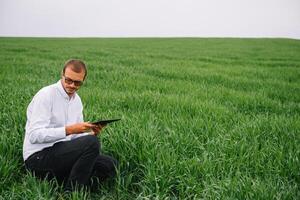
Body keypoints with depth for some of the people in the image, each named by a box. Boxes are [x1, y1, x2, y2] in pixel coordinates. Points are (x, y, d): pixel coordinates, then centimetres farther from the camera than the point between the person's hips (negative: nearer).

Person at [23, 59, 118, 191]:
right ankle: (71, 194, -16)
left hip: (61, 154, 8)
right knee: (91, 142, -28)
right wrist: (68, 130, -28)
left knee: (110, 165, -6)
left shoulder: (77, 100, 11)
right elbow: (35, 135, -21)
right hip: (38, 158, -7)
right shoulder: (46, 95, -12)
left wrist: (91, 133, -7)